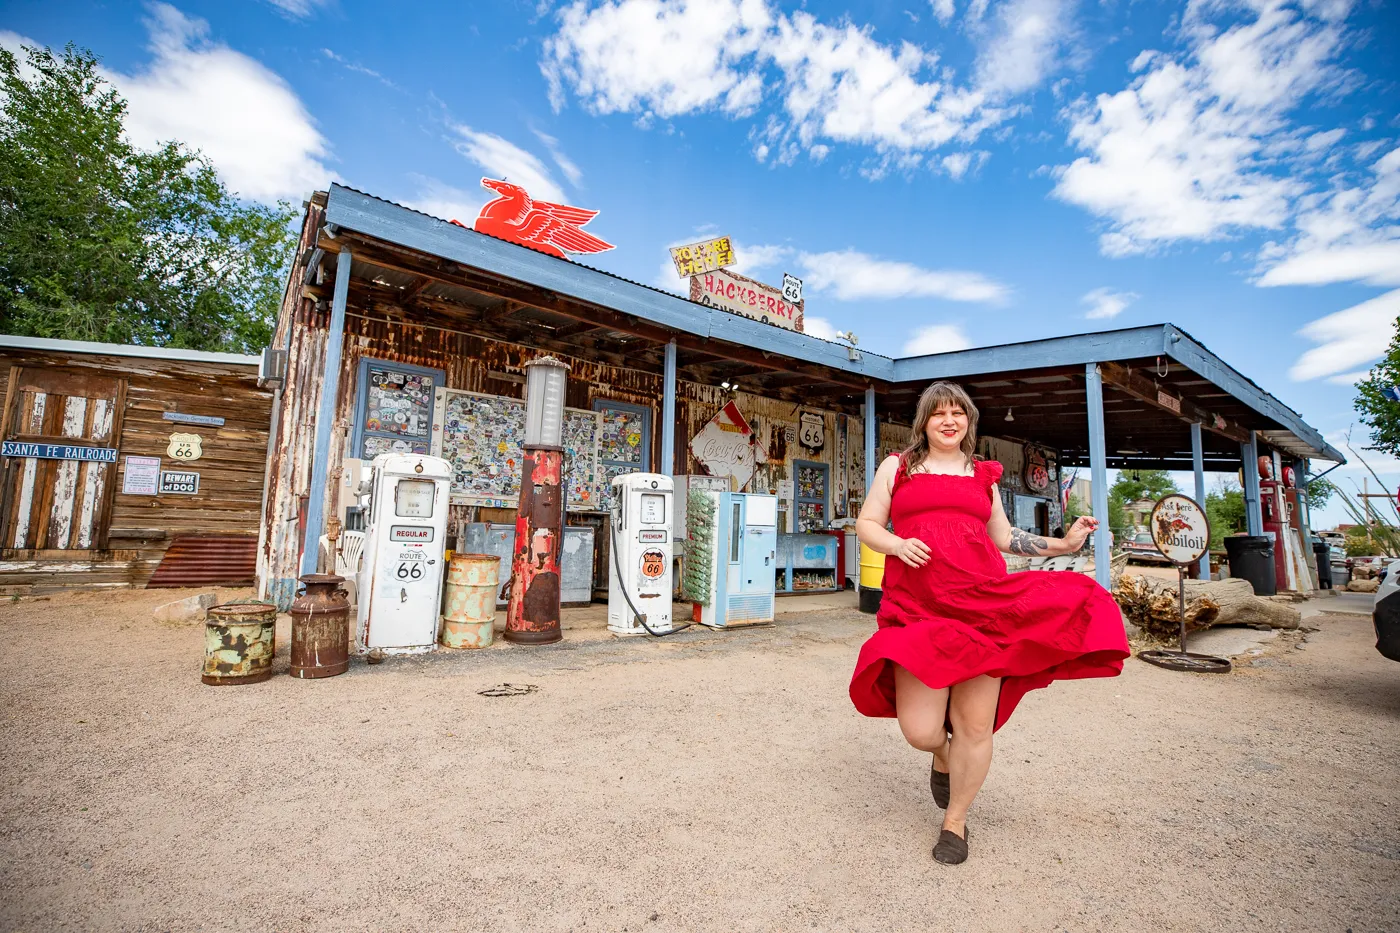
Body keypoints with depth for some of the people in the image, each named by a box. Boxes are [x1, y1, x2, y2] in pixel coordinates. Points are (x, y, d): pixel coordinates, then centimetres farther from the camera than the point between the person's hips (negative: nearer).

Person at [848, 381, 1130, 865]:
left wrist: (1063, 543, 12)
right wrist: (897, 545, -10)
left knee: (976, 726, 3)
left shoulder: (983, 474, 19)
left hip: (983, 603, 2)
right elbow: (866, 525, 9)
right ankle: (942, 755, 32)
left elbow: (1004, 538, 23)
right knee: (920, 731, -8)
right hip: (917, 608, -2)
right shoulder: (898, 466, 12)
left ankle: (955, 821, 29)